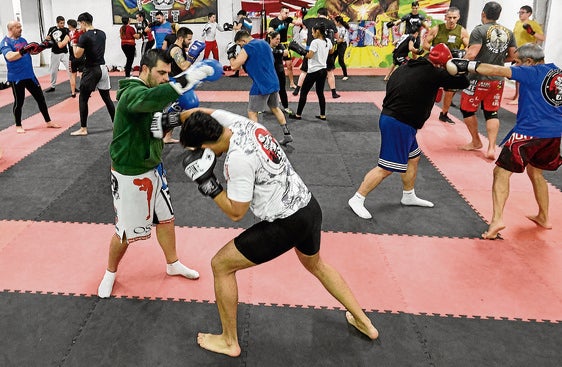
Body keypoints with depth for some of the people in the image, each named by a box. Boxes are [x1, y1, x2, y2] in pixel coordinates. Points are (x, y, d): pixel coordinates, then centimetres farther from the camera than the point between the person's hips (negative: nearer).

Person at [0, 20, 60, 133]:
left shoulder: (22, 40, 10)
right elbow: (9, 57, -27)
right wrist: (22, 52, -39)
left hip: (30, 75, 7)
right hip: (16, 78, -6)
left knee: (40, 98, 10)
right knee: (18, 102, 4)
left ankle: (48, 122, 22)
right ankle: (18, 126, 20)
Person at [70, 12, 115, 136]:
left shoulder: (84, 36, -14)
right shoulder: (102, 33, 7)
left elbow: (77, 55, -13)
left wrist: (75, 42, 2)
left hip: (91, 70, -7)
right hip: (102, 68, 7)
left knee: (83, 99, 2)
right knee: (107, 97, 15)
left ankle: (83, 129, 2)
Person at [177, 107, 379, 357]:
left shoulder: (238, 158, -24)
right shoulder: (241, 122, -1)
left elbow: (236, 212, -16)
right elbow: (203, 113, 15)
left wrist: (208, 183, -14)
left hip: (286, 224, -9)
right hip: (310, 207, 9)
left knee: (221, 264, 5)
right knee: (316, 265, 35)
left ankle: (229, 342, 20)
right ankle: (363, 321, 45)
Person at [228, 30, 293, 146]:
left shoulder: (247, 48, -11)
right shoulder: (264, 43, 13)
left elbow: (234, 66, -12)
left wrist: (231, 55, 6)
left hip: (261, 85, -8)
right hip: (273, 82, 8)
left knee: (252, 113, 3)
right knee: (275, 108, 24)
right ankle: (287, 135, 27)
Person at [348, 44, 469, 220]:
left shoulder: (405, 67, 7)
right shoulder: (433, 73, -14)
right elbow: (463, 82, -7)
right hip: (398, 125, -10)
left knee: (413, 158, 24)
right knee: (386, 168, -3)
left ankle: (409, 196, 40)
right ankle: (357, 199, 5)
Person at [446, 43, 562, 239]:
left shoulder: (533, 72, -9)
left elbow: (498, 71, -20)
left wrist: (467, 65, -19)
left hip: (530, 132, -8)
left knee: (501, 172, -5)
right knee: (535, 172, 27)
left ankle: (497, 219, -19)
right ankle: (544, 218, 35)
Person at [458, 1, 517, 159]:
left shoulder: (479, 30, -11)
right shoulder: (508, 33, 6)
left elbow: (471, 55, -21)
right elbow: (512, 57, 11)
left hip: (479, 78, -5)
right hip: (498, 79, 6)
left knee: (467, 109, 12)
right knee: (492, 113, 11)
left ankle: (476, 142, 23)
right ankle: (491, 148, 3)